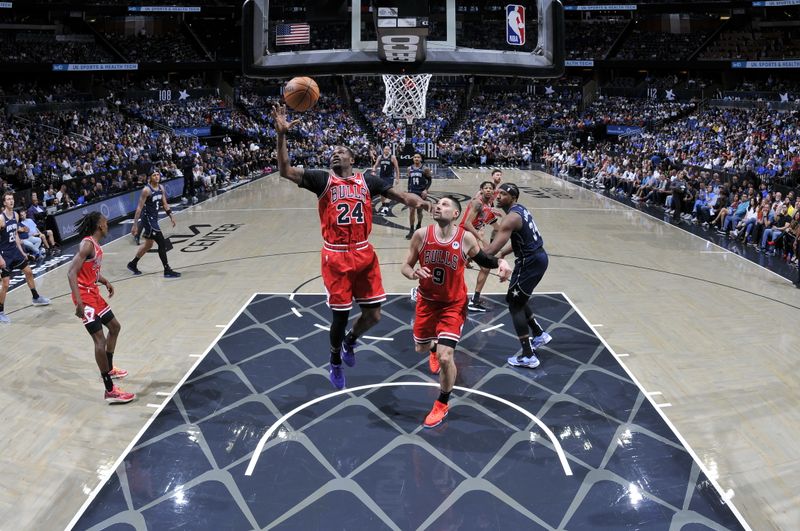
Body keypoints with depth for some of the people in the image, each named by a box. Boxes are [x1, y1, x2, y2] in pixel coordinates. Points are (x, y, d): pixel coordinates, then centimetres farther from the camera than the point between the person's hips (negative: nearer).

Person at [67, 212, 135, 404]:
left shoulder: (96, 245, 11)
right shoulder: (87, 244, -18)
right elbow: (71, 273, -25)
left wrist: (105, 282, 10)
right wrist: (79, 302, -32)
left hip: (94, 294, 10)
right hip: (85, 296, -10)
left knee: (114, 327, 23)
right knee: (100, 340, -12)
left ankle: (108, 370, 39)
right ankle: (110, 391, -10)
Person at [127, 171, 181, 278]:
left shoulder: (161, 188, 5)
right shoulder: (146, 190, -18)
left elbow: (164, 203, 16)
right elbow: (139, 208, -18)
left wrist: (171, 216, 8)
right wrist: (135, 225, -20)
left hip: (154, 218, 9)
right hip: (148, 219, -9)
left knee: (148, 244, 22)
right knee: (162, 243, -11)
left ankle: (133, 264, 39)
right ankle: (167, 271, -5)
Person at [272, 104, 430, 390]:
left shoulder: (368, 181, 7)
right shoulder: (322, 179, 0)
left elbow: (400, 196, 5)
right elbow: (285, 171, -11)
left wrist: (419, 202, -16)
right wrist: (281, 135, -22)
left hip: (364, 253, 3)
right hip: (336, 256, -3)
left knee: (373, 315, 5)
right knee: (340, 315, 5)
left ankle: (350, 341, 39)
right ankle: (335, 361, 33)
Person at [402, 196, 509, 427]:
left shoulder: (466, 238, -15)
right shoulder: (421, 235, -13)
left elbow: (481, 259, 4)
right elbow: (406, 266, -5)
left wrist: (500, 262, -16)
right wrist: (413, 273, -28)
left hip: (453, 304, -3)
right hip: (426, 301, 3)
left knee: (445, 357, -13)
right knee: (421, 347, 21)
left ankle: (442, 404, 13)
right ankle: (434, 347, 62)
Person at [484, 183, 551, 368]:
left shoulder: (511, 217, -19)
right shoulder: (520, 209, 11)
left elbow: (492, 249, -27)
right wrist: (504, 253, 22)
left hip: (530, 263, -9)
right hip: (538, 257, 9)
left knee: (515, 306, 0)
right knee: (516, 299, 23)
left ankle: (528, 356, 4)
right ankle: (539, 334, 35)